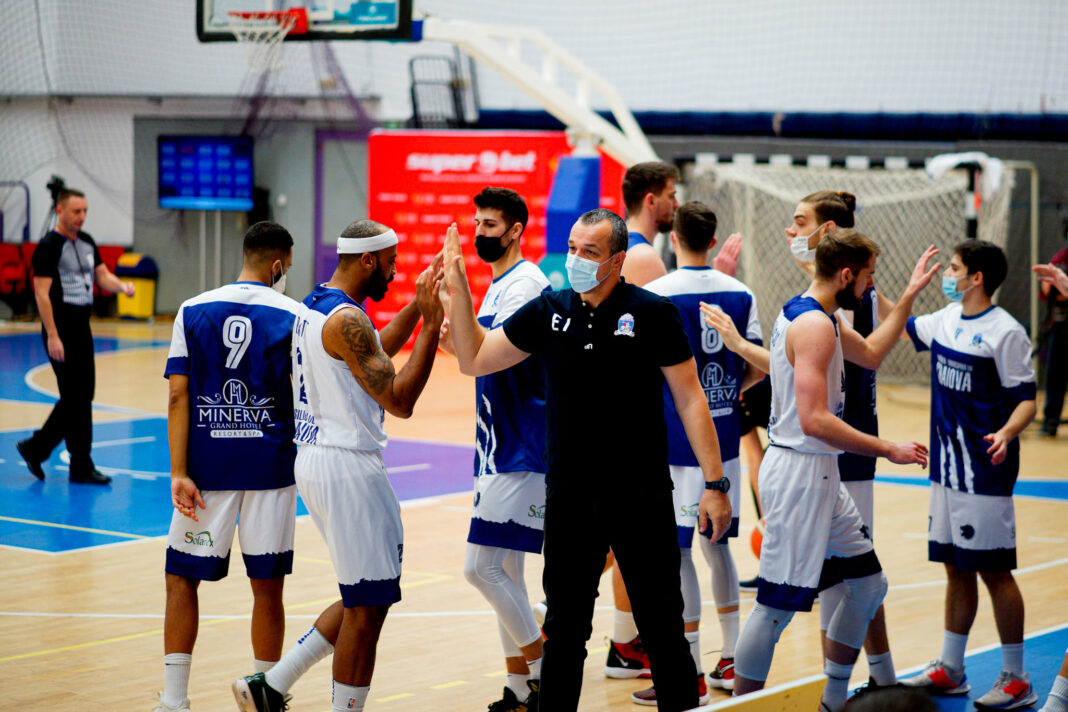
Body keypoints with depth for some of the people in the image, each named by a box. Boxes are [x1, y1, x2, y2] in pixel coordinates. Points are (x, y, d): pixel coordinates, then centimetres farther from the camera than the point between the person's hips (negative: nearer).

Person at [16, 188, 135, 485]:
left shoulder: (87, 243, 12)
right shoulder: (49, 246, -12)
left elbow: (102, 275, 16)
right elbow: (41, 293, -15)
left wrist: (122, 285, -8)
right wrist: (53, 336, -21)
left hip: (82, 327, 8)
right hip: (61, 329, -8)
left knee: (82, 396, 11)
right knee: (75, 397, -6)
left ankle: (35, 449, 22)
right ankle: (81, 466, 1)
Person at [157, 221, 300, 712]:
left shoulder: (193, 311, 2)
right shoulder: (293, 316, -1)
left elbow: (178, 396, -4)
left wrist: (179, 474, -5)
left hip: (207, 469, 1)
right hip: (270, 465, -1)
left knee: (182, 579, 9)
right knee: (268, 588, 7)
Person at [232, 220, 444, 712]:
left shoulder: (313, 306, 12)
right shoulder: (346, 319, -18)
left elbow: (371, 354, 29)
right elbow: (399, 401, -19)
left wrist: (415, 308, 23)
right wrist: (431, 325, -15)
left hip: (317, 460, 10)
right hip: (346, 467, -10)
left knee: (365, 598, 17)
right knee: (366, 607, -2)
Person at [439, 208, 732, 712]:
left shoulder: (651, 312, -5)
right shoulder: (548, 311, 4)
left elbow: (689, 398, -4)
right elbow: (473, 359, 10)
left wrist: (714, 484, -8)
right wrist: (458, 291, -1)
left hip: (641, 496, -3)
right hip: (569, 496, 3)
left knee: (662, 627, 3)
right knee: (564, 629, 11)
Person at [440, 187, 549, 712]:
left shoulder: (524, 283, -13)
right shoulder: (501, 284, 18)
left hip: (519, 452, -10)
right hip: (503, 450, 10)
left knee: (482, 567, -12)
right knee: (502, 570, 12)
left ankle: (544, 670, -1)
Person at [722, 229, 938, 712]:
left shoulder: (810, 314, 14)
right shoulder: (814, 325, -18)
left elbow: (871, 355, 30)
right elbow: (814, 420, -25)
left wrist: (910, 295, 26)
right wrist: (889, 451, -19)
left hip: (819, 476, 11)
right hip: (799, 473, -11)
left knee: (869, 584, 17)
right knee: (778, 605, -8)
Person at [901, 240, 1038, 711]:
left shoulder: (1006, 332, -13)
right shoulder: (946, 320, 9)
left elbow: (1026, 399, -14)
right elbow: (902, 326, 28)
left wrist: (1006, 433, -32)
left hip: (985, 472, -7)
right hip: (947, 467, 7)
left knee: (994, 570, -3)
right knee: (956, 569, 14)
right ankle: (950, 670, 22)